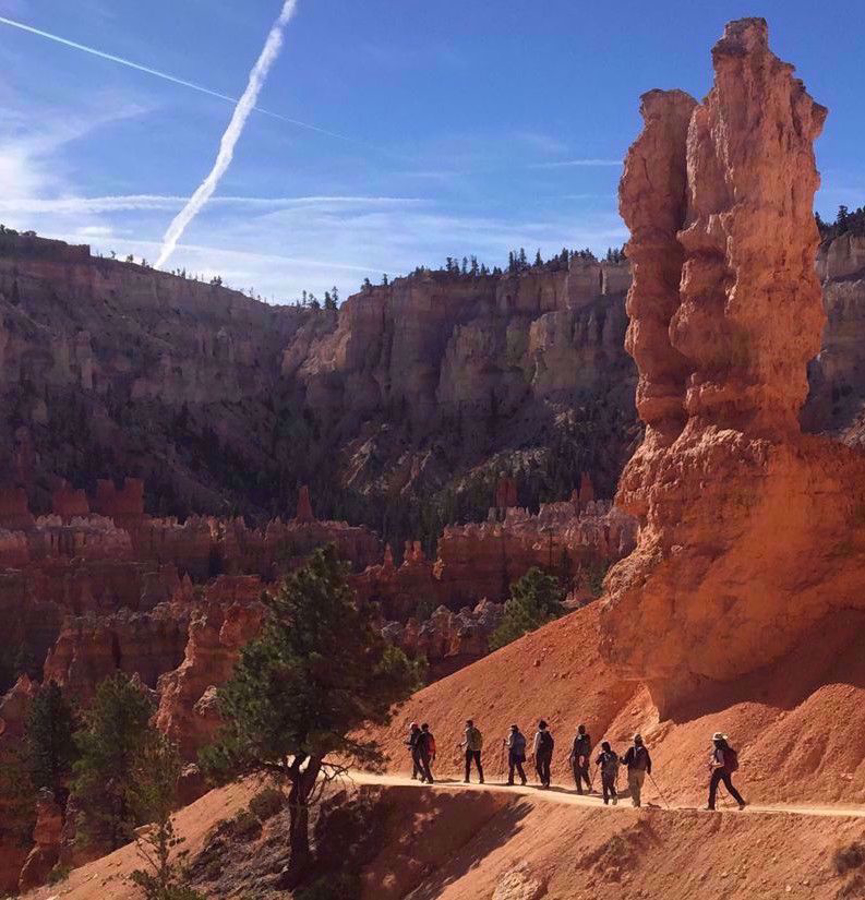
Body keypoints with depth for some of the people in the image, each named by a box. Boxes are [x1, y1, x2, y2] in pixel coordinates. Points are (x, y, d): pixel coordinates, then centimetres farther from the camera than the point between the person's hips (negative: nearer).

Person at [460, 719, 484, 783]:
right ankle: (481, 778, 4)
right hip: (477, 749, 5)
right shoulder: (477, 730, 11)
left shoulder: (468, 731, -7)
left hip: (470, 749, -5)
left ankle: (467, 778, 1)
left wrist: (462, 744, -1)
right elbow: (481, 739, 10)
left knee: (468, 764, 2)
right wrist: (480, 747, 18)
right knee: (478, 764, 9)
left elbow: (467, 741, -14)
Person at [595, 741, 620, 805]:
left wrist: (599, 755, 5)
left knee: (605, 787, 8)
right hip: (612, 773, 4)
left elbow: (597, 762, -5)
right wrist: (617, 773, 17)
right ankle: (614, 795, -7)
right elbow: (616, 764, 8)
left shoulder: (603, 755, -12)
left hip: (605, 773, -4)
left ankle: (606, 800, 7)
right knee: (611, 786, 18)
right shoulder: (614, 754, 2)